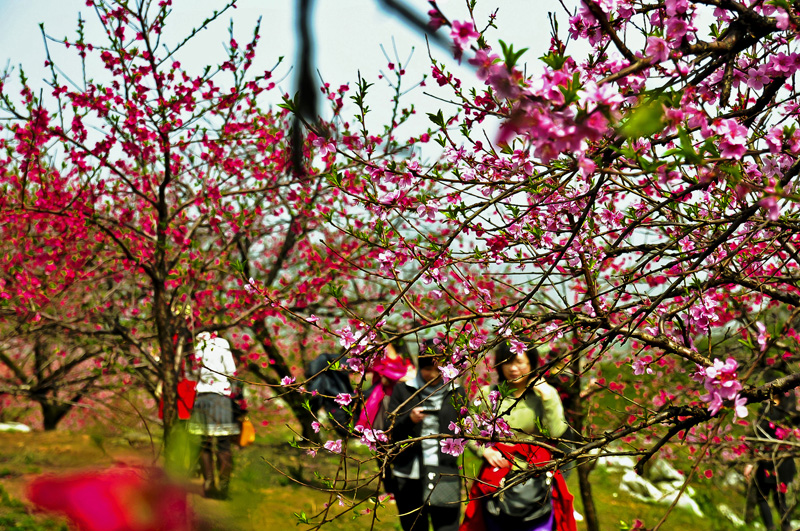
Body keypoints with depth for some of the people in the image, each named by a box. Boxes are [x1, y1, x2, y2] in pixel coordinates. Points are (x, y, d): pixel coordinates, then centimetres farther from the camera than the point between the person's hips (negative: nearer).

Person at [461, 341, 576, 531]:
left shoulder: (546, 393, 4)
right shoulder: (488, 394, 7)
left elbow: (556, 433, -9)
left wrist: (547, 397, -12)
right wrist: (484, 450, -6)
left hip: (537, 481, -1)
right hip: (497, 478, 2)